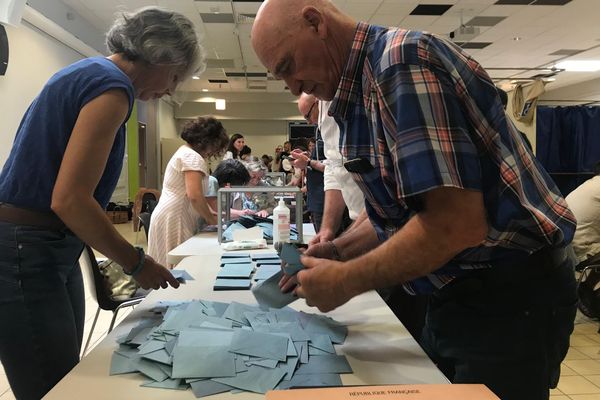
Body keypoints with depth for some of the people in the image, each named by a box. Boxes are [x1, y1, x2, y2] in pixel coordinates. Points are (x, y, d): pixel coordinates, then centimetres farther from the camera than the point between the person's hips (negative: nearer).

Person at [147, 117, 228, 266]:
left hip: (168, 217, 10)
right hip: (174, 220, -10)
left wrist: (209, 212, 14)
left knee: (170, 267, 9)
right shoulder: (193, 157, -13)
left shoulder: (184, 152, 19)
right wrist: (211, 219, -8)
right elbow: (194, 196, -23)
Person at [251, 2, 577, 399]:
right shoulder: (367, 83, 8)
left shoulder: (402, 60, -22)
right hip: (464, 290, 9)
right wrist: (339, 250, 3)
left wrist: (346, 281, -18)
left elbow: (456, 223, -30)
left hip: (507, 292, -9)